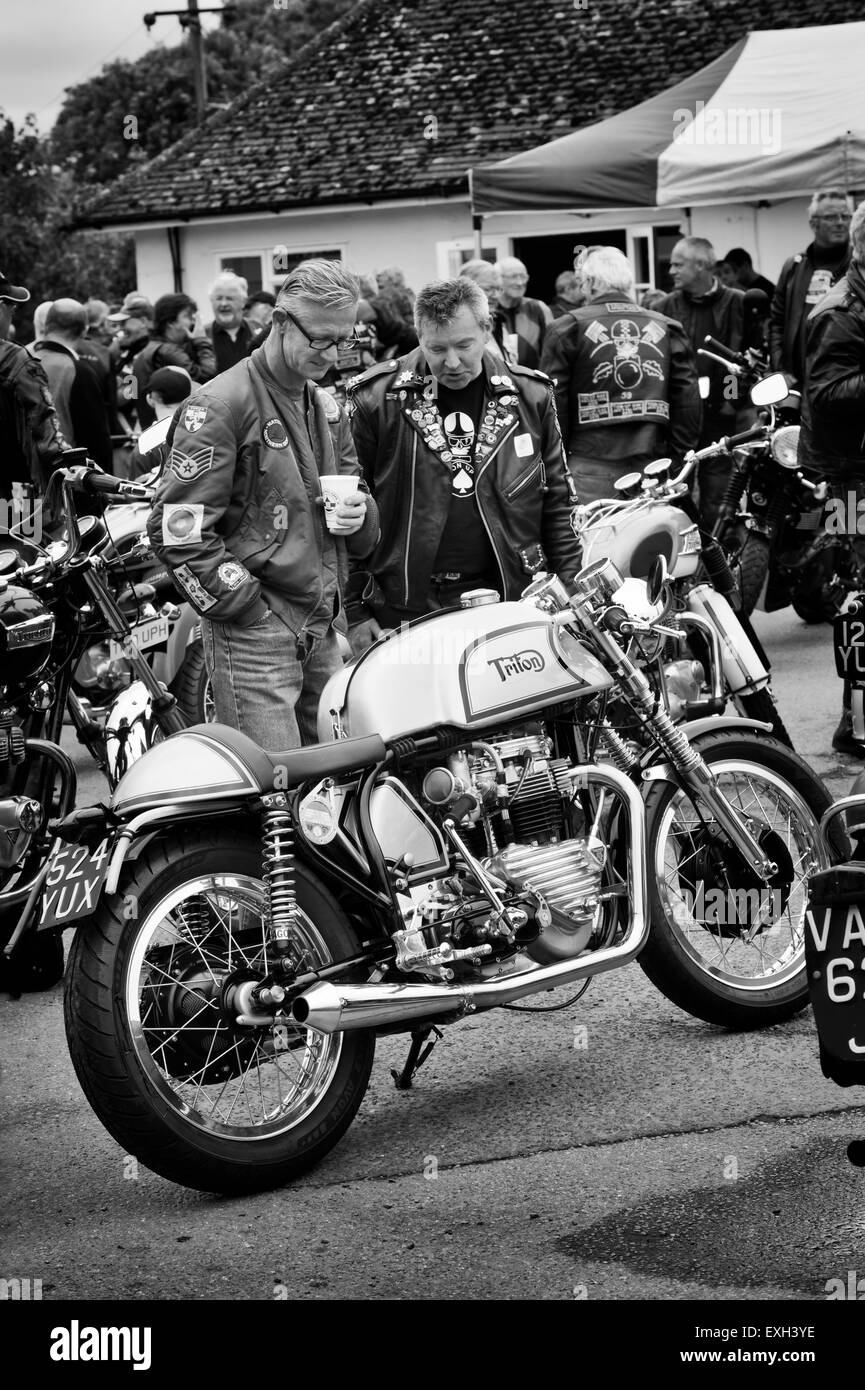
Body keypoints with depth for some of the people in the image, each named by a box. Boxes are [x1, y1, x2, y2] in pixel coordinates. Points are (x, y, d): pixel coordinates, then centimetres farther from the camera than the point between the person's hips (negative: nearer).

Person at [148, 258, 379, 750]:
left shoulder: (327, 407, 18)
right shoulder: (221, 405, -8)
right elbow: (177, 529, -14)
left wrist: (359, 513, 2)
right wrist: (248, 608, -15)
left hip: (325, 630, 8)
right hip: (255, 633, -8)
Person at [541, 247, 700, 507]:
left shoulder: (568, 329, 0)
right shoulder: (667, 328, 11)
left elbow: (553, 403, -3)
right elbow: (688, 399, 9)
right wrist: (678, 458, 13)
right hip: (652, 465, 4)